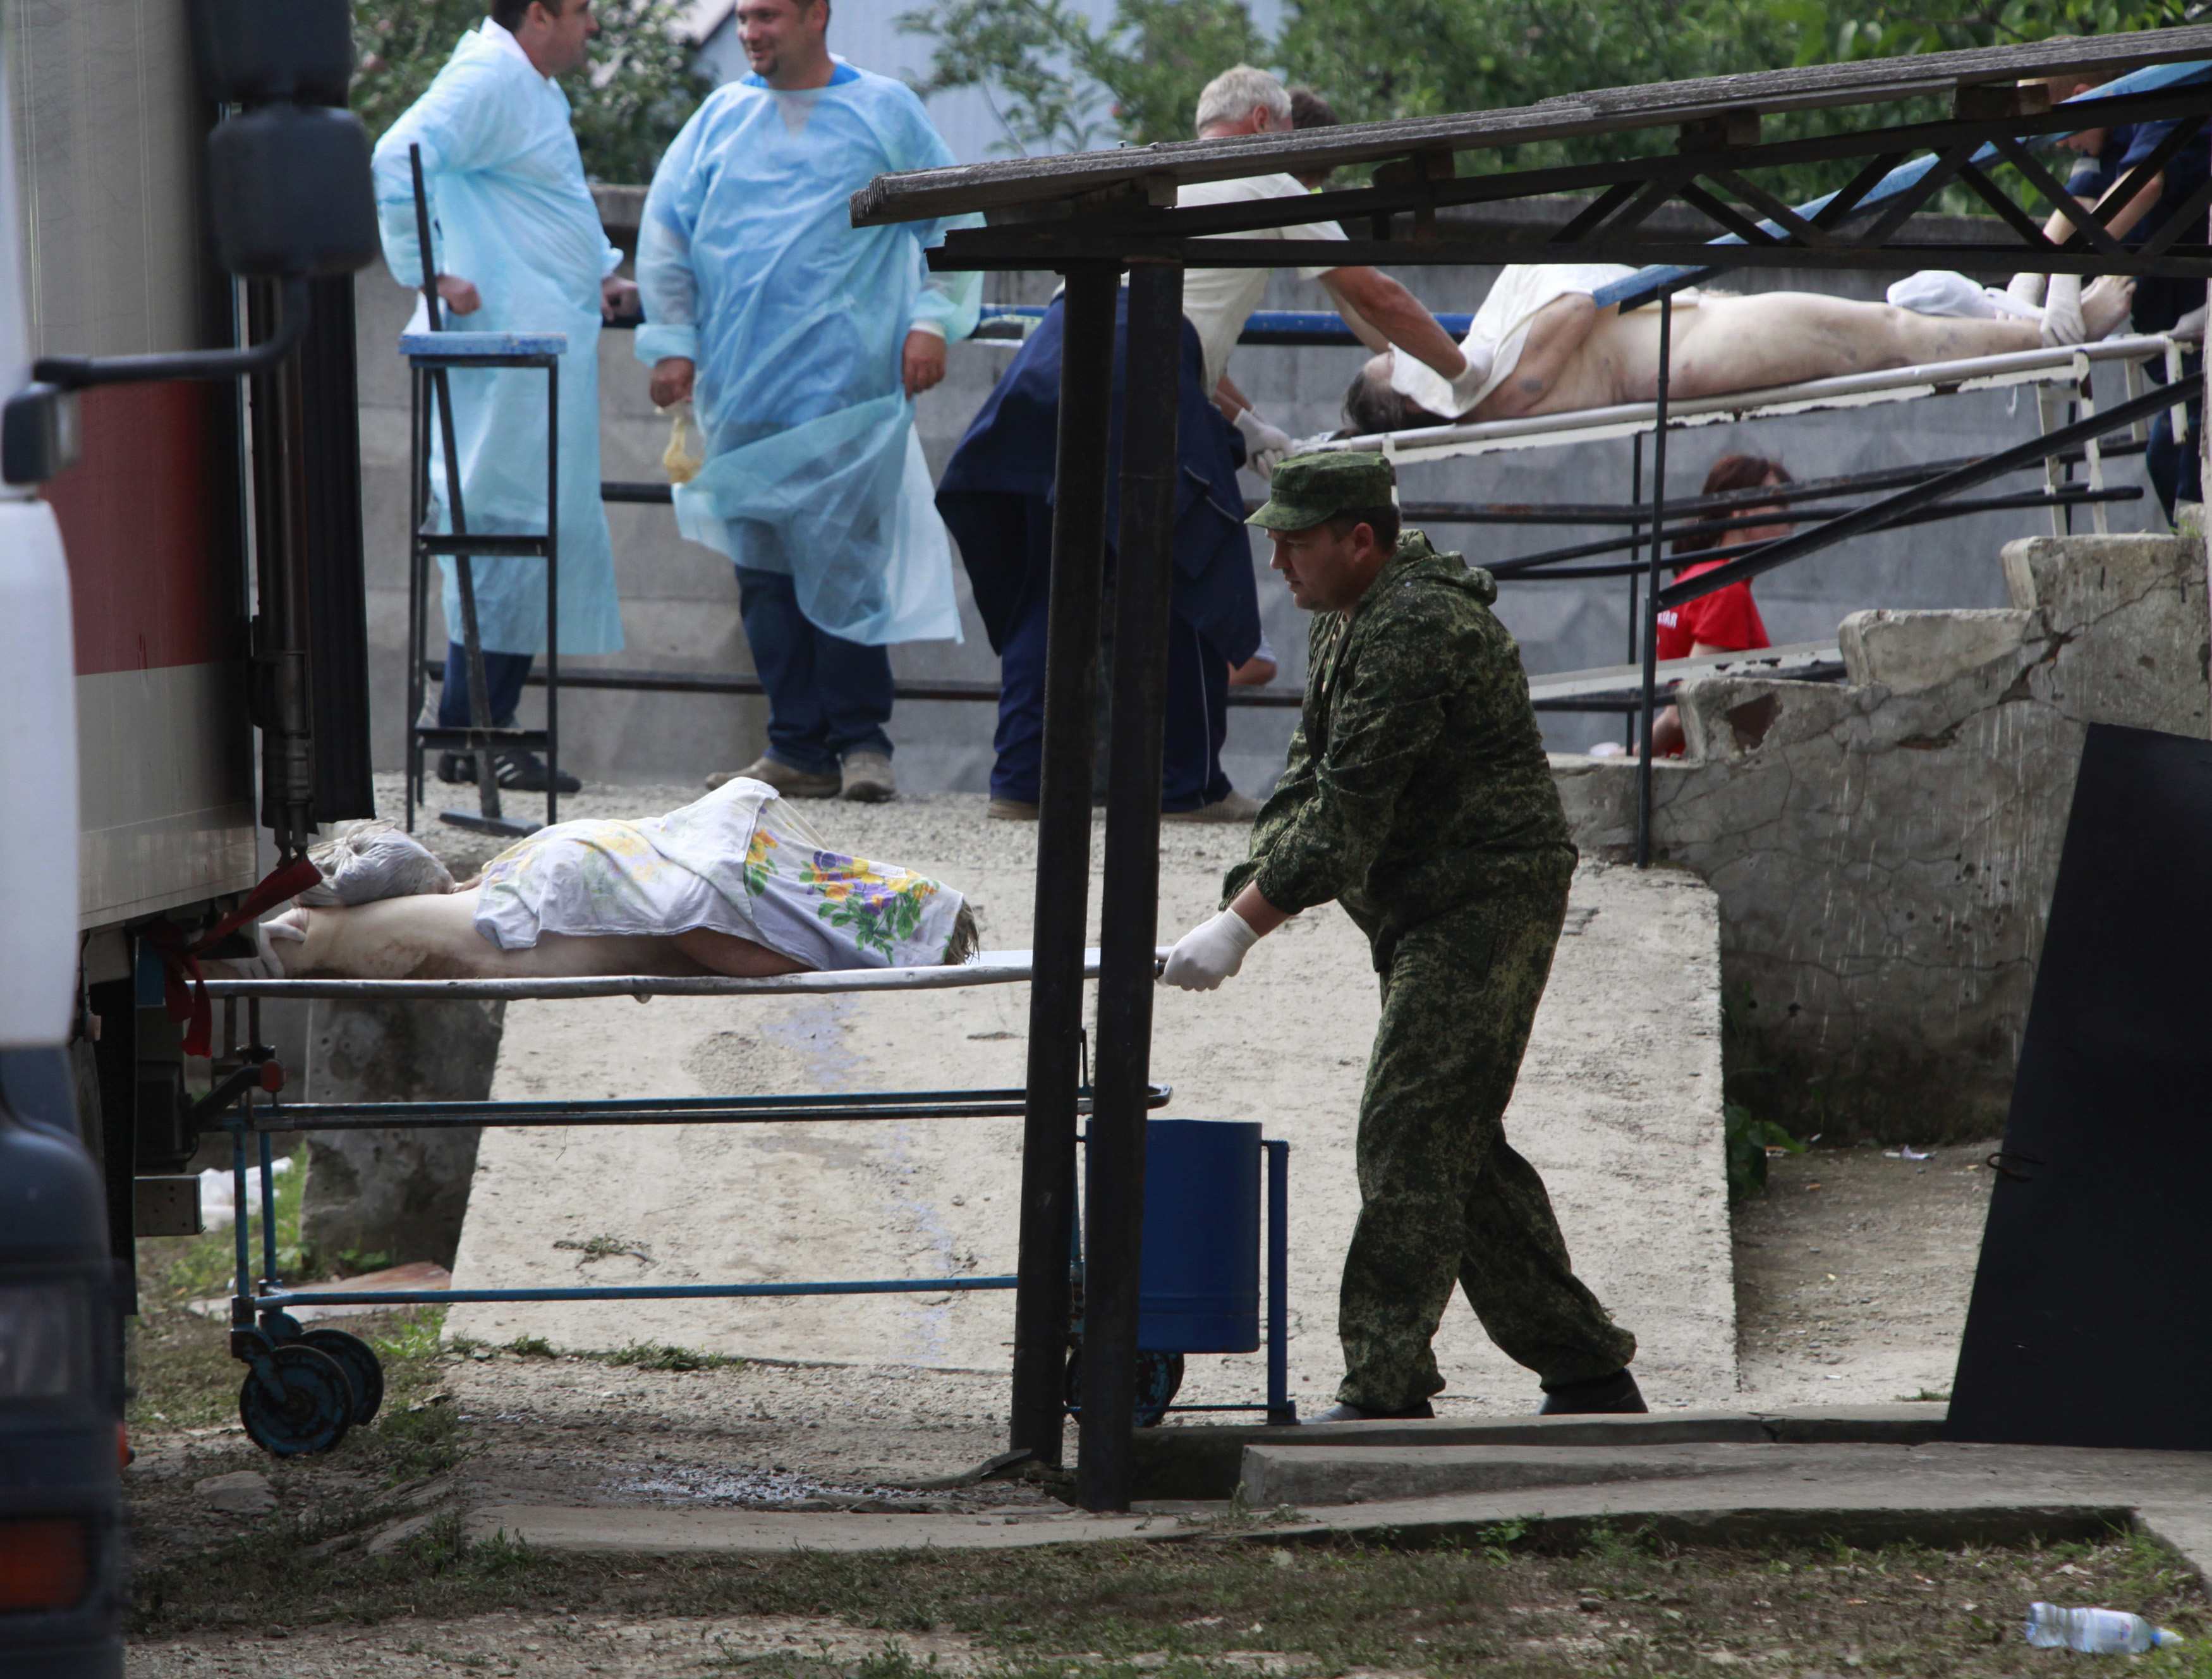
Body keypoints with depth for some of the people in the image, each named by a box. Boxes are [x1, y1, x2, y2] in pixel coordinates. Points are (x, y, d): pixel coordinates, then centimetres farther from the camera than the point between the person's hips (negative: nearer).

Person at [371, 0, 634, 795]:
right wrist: (430, 274, -22)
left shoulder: (534, 88, 22)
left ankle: (483, 728, 14)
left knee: (536, 535, 11)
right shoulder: (489, 78, -11)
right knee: (506, 529, -10)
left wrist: (597, 277, 21)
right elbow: (398, 162, -24)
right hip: (506, 341, -11)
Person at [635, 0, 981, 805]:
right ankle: (797, 748, 6)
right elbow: (664, 231, 15)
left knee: (841, 557, -10)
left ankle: (860, 739, -2)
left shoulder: (885, 111, 6)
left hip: (846, 384, -4)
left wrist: (933, 321, -3)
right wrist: (672, 341, 6)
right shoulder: (721, 118, 13)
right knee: (763, 568, 2)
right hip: (742, 389, 4)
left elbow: (954, 221, 8)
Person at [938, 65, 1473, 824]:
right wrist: (1464, 372, 28)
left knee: (1049, 582, 10)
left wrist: (1242, 422, 37)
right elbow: (1375, 298, 17)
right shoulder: (1266, 186, 14)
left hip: (1049, 351, 7)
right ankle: (1187, 784, 6)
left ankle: (1021, 779, 6)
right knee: (1185, 582, 3)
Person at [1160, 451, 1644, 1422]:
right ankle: (1586, 1370, 20)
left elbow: (1351, 808, -24)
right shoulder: (1346, 621, 14)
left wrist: (1241, 927, -22)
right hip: (1422, 917, 11)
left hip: (1485, 902, -11)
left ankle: (1385, 1394, -15)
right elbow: (1310, 776, 16)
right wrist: (1246, 893, 0)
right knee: (1461, 1145, 12)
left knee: (1410, 1135, -14)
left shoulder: (1415, 630, -20)